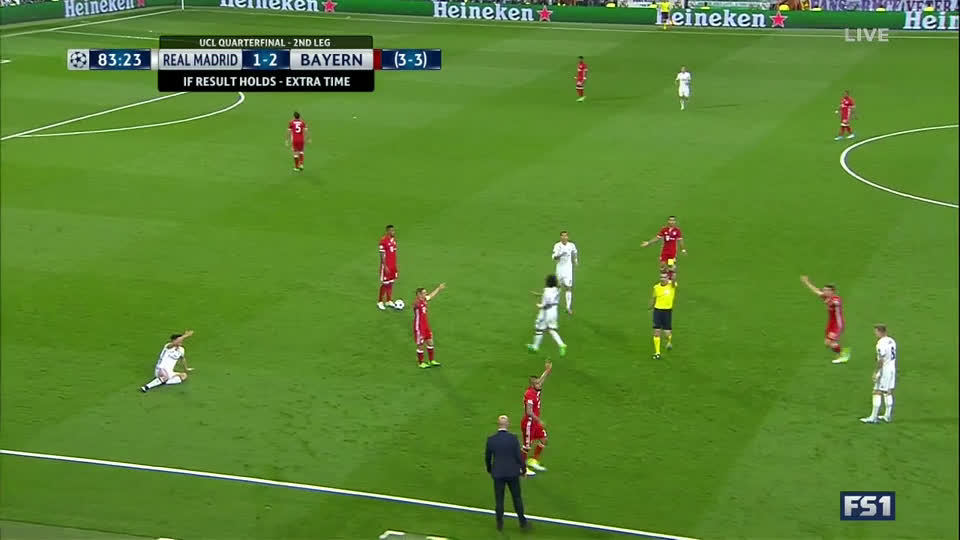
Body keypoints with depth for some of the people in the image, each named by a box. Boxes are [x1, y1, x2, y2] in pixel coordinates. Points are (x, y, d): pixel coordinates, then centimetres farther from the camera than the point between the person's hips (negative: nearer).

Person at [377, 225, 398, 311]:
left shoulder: (394, 240, 8)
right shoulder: (383, 240, -16)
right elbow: (382, 255, -16)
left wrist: (395, 265, 15)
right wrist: (385, 266, -19)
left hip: (393, 266, 7)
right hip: (386, 266, -7)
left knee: (391, 283, 12)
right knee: (384, 284, -2)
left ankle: (389, 301, 20)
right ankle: (380, 302, 8)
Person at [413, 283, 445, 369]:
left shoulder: (424, 300, 3)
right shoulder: (416, 302, -24)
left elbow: (431, 296, 24)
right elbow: (416, 304, -50)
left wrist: (438, 289, 34)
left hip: (426, 326, 9)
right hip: (419, 327, -9)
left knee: (430, 343, 15)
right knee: (420, 345, 4)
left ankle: (431, 361, 30)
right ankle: (420, 363, 20)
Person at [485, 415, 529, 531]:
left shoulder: (490, 439, -9)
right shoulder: (513, 438, -14)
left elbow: (487, 457, 2)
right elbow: (519, 456, -10)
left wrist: (489, 469, 20)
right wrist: (523, 469, 5)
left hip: (498, 474, 1)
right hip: (513, 472, -1)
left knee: (499, 499, 12)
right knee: (517, 497, 15)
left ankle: (500, 524, 19)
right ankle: (522, 522, 22)